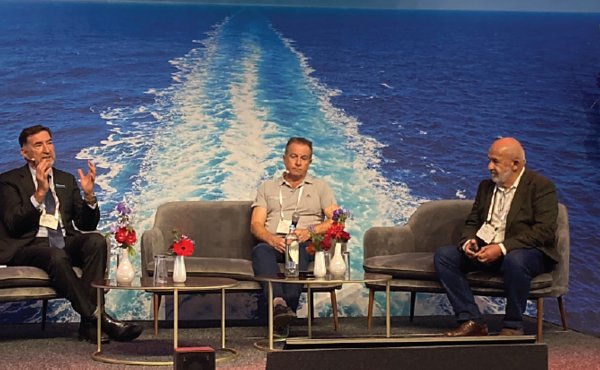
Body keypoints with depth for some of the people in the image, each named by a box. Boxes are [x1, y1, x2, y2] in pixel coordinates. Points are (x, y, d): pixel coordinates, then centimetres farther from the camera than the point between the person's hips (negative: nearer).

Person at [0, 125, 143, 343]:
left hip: (65, 242, 5)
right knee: (56, 256, -38)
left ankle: (89, 324, -31)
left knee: (96, 240, -27)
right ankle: (99, 319, -36)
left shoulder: (66, 180, 19)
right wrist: (40, 193, -21)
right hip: (28, 247, -4)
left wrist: (89, 194, -6)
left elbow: (86, 225, 13)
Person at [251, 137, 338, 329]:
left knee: (298, 248, -39)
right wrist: (271, 239, -12)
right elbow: (256, 224, 11)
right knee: (260, 251, -36)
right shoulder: (267, 187, 25)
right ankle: (278, 302, -58)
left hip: (306, 243, -1)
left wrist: (311, 231, -11)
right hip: (273, 242, 1)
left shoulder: (320, 187, 23)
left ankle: (289, 305, -54)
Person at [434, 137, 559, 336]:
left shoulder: (542, 187, -7)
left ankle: (513, 326, -21)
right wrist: (469, 241, -7)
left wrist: (502, 248, -26)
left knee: (514, 261, -40)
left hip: (525, 251, -6)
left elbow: (544, 231, -17)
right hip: (484, 251, 6)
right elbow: (472, 222, 19)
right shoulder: (486, 186, 16)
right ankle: (472, 321, -15)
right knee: (444, 255, -14)